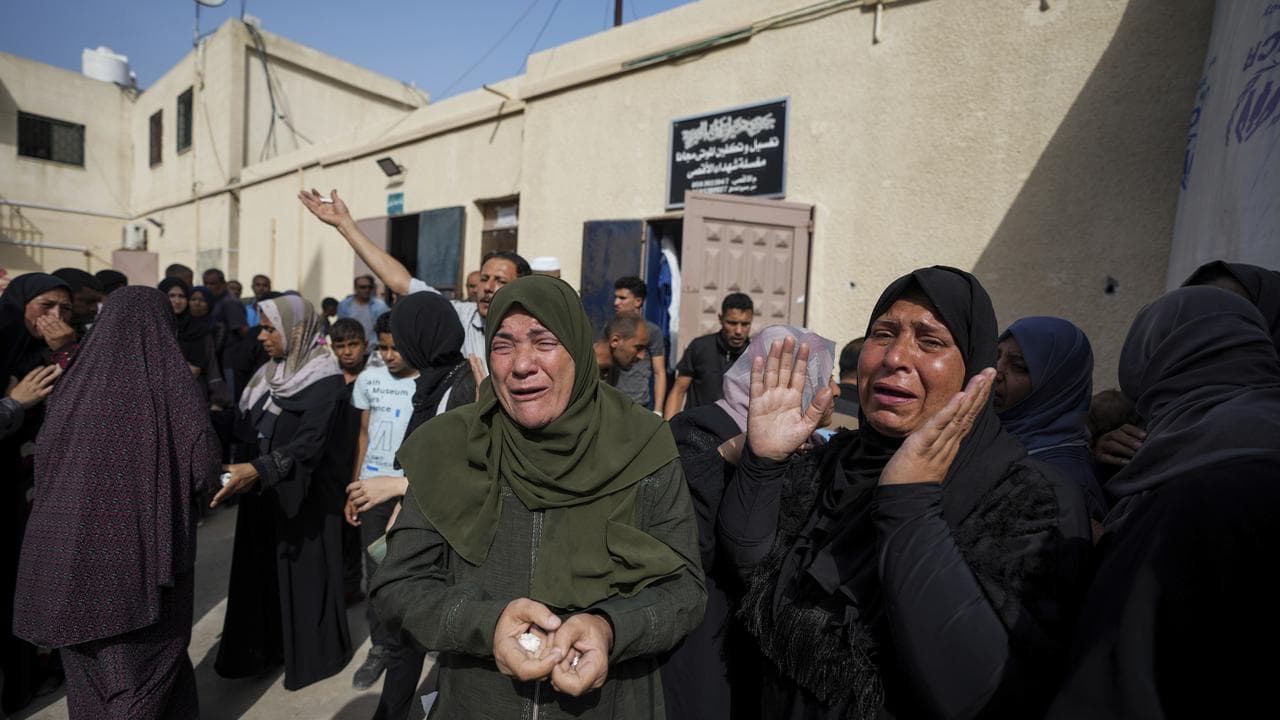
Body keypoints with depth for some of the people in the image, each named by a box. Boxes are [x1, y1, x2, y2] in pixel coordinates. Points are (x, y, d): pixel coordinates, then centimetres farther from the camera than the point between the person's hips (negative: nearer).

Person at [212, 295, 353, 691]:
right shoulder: (269, 373, 7)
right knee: (261, 572, 14)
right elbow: (248, 427, 10)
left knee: (303, 574, 6)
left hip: (304, 497, -6)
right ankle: (264, 648, 32)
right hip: (262, 493, 7)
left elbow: (308, 444, -25)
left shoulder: (325, 380, -16)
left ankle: (311, 654, 25)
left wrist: (257, 470, -35)